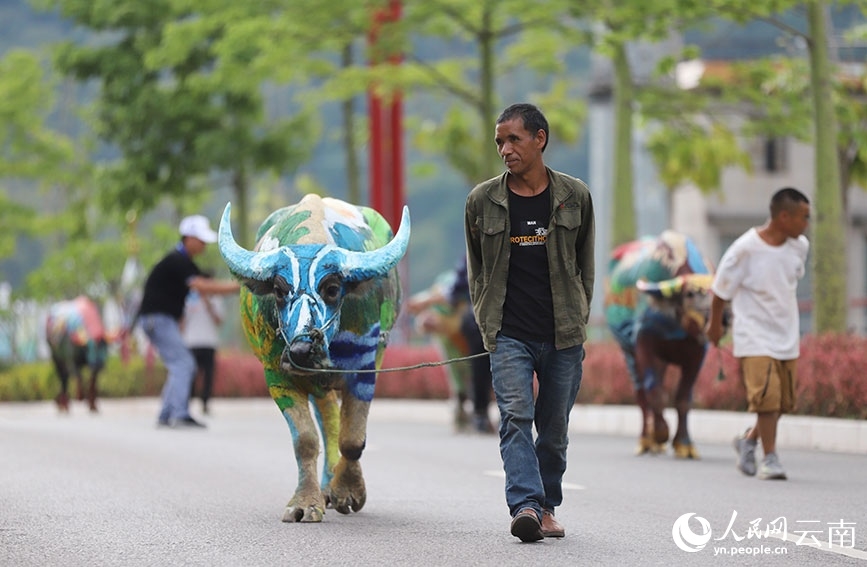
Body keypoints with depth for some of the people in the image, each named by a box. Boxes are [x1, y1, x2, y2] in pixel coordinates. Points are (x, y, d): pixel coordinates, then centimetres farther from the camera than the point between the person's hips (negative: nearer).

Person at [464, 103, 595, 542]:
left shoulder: (575, 196, 4)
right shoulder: (482, 201, 3)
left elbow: (585, 266, 13)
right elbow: (476, 270, 13)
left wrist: (577, 322, 8)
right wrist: (487, 323, 6)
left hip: (563, 336, 1)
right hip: (508, 336, -1)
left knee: (554, 427, 6)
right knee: (516, 417, -16)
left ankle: (547, 507, 20)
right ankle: (525, 506, -24)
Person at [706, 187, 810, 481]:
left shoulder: (800, 246, -1)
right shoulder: (745, 249, -19)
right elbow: (721, 289, -5)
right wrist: (715, 323, 8)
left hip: (787, 336, 6)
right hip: (754, 336, -6)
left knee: (784, 400, 8)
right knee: (766, 395, -15)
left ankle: (749, 440, 31)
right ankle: (770, 458, -5)